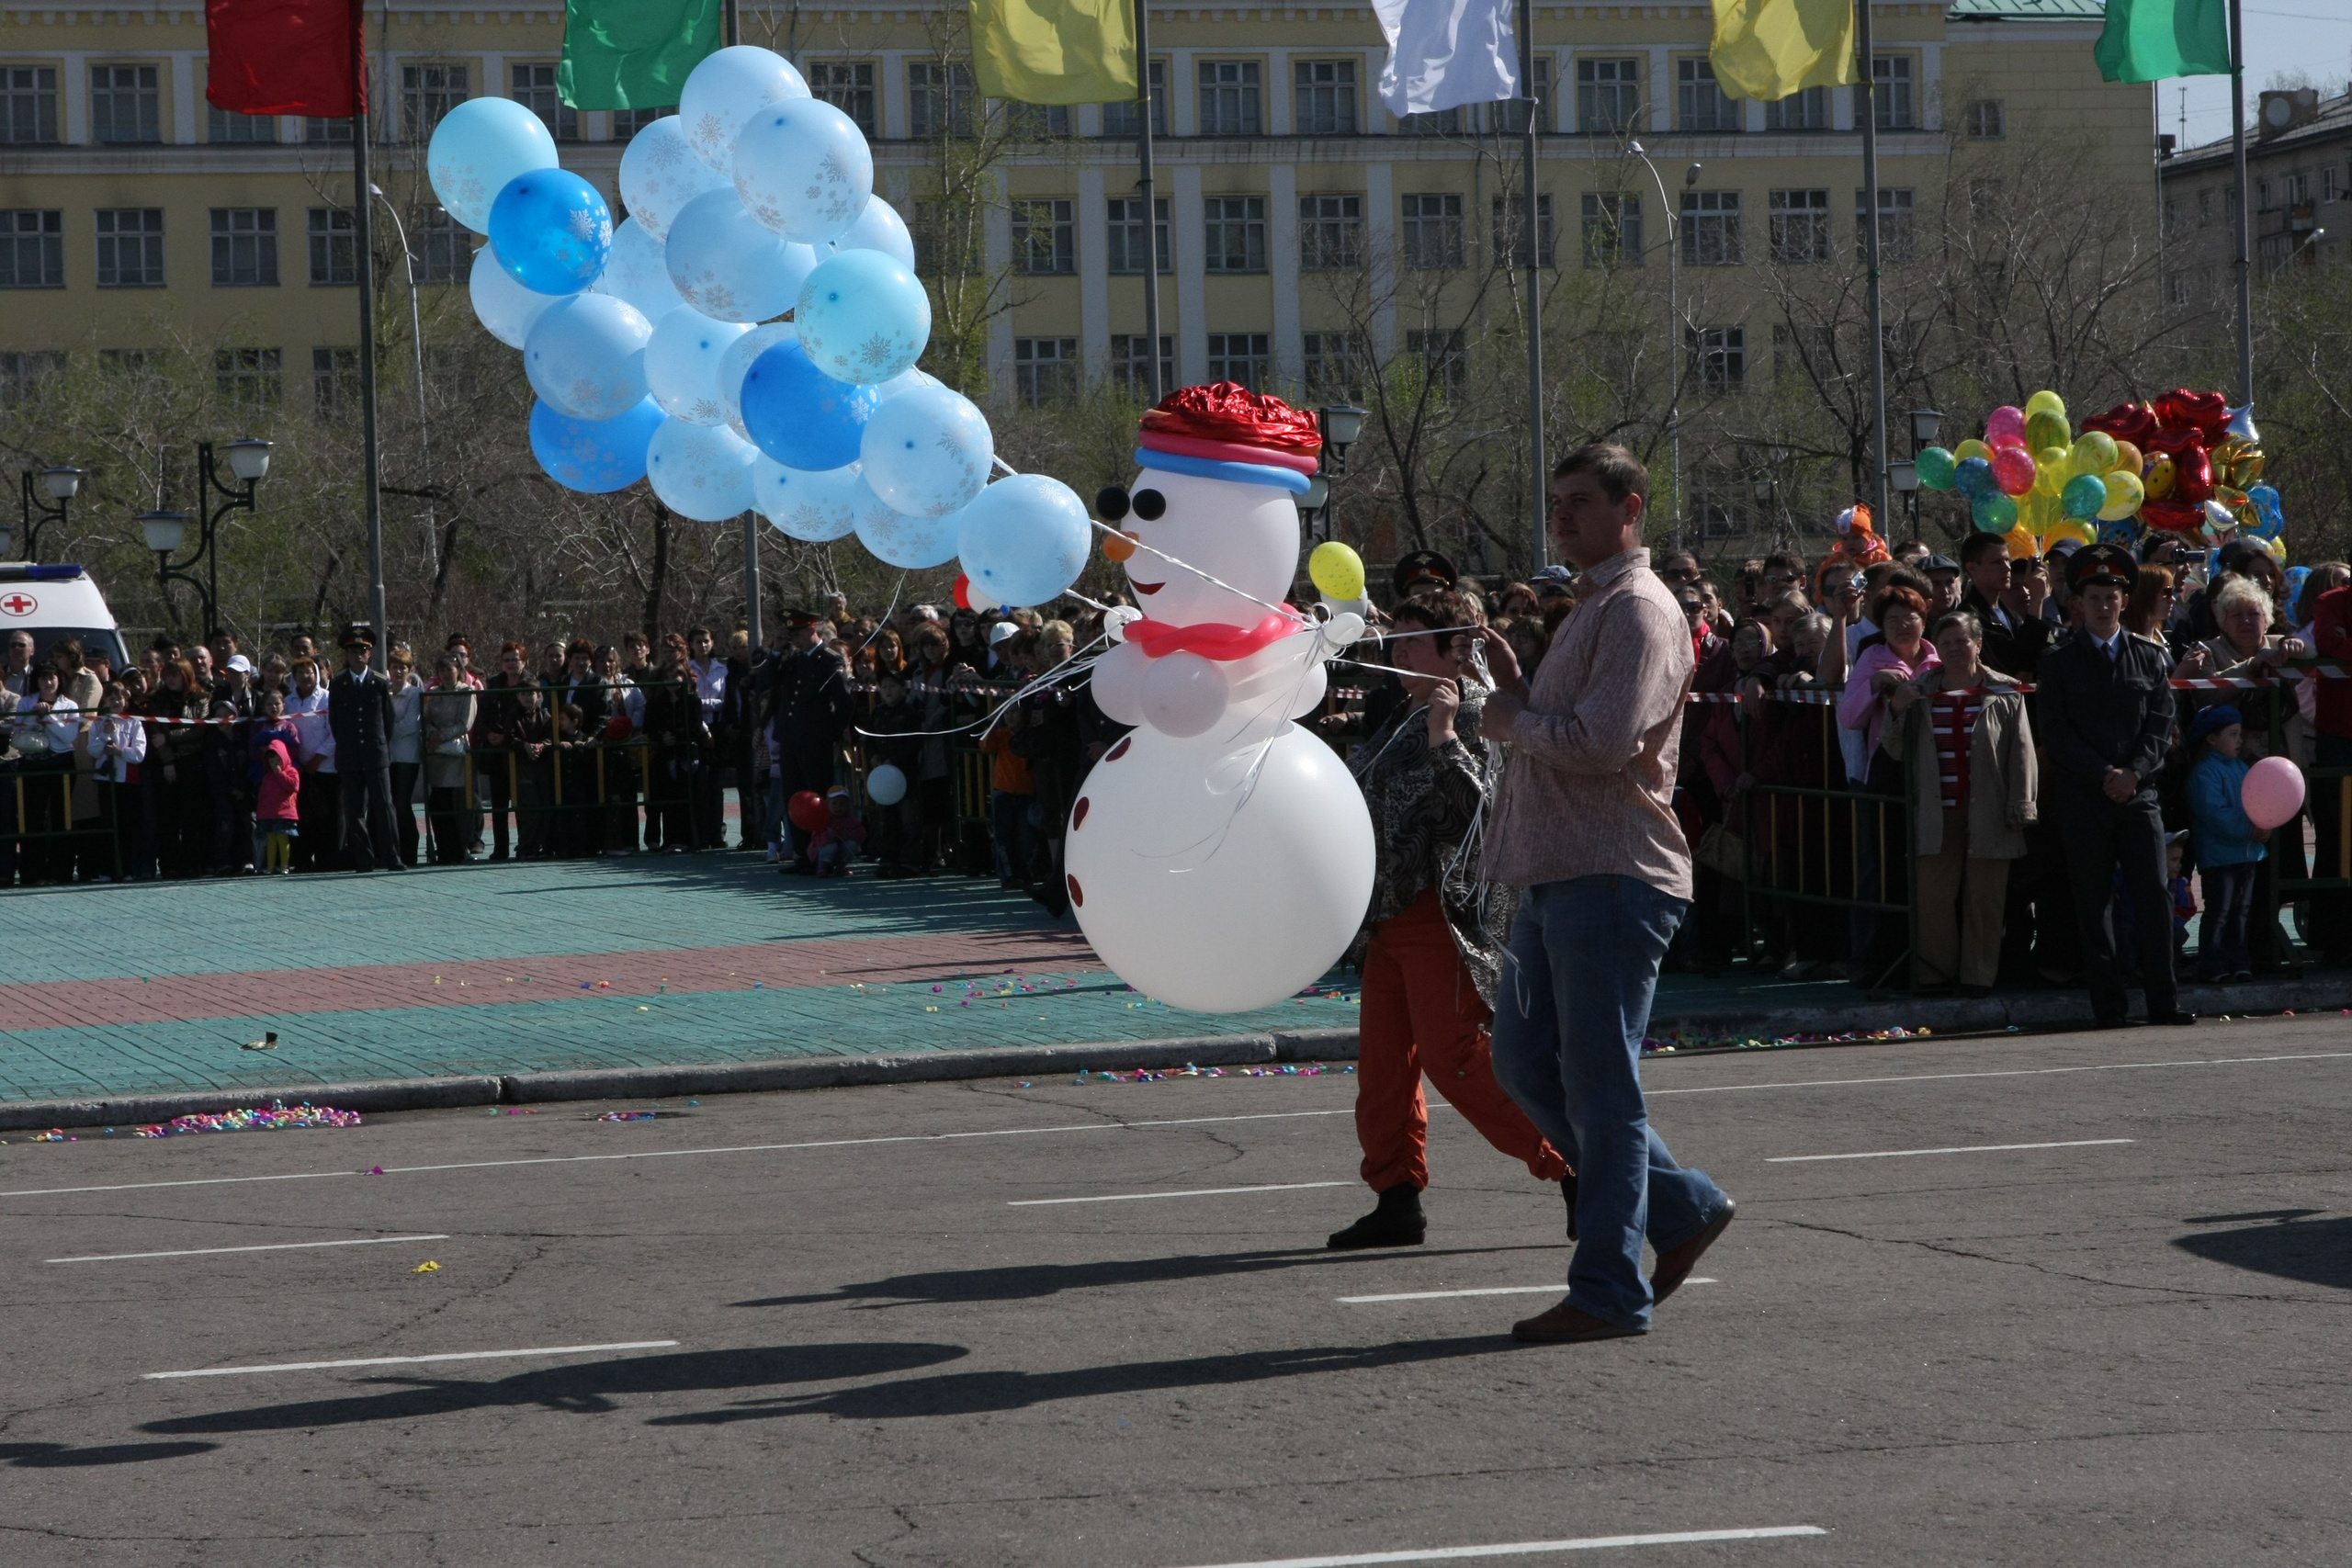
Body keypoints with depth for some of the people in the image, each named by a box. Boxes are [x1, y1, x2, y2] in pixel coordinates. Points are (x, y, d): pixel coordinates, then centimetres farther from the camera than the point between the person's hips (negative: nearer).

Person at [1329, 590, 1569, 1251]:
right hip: (1391, 911, 9)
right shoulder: (1404, 717, 19)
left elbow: (1484, 805, -21)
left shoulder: (1475, 714, -9)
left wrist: (1445, 740, -30)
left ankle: (1573, 1166, -5)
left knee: (1454, 1057, -13)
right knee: (1384, 1062, 6)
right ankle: (1397, 1199, 11)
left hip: (1444, 910, -9)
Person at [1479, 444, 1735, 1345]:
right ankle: (1680, 1207, 22)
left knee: (1599, 1083, -5)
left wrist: (1511, 721, -7)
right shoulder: (1593, 609, 22)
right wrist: (1514, 689, 8)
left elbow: (1600, 743, -23)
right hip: (1557, 875, 10)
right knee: (1526, 1064, 12)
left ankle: (1610, 1288, 1)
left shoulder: (1640, 611, -11)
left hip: (1612, 877, -10)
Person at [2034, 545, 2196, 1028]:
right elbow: (2055, 731, -2)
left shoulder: (2149, 656, 11)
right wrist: (2104, 774, -11)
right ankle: (2108, 1004, 4)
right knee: (2093, 902, 0)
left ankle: (2163, 1002, 0)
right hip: (2081, 799, -1)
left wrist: (2135, 771, -10)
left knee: (2154, 897, -4)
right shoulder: (2058, 662, 5)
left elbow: (2161, 723, 5)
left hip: (2139, 794, 1)